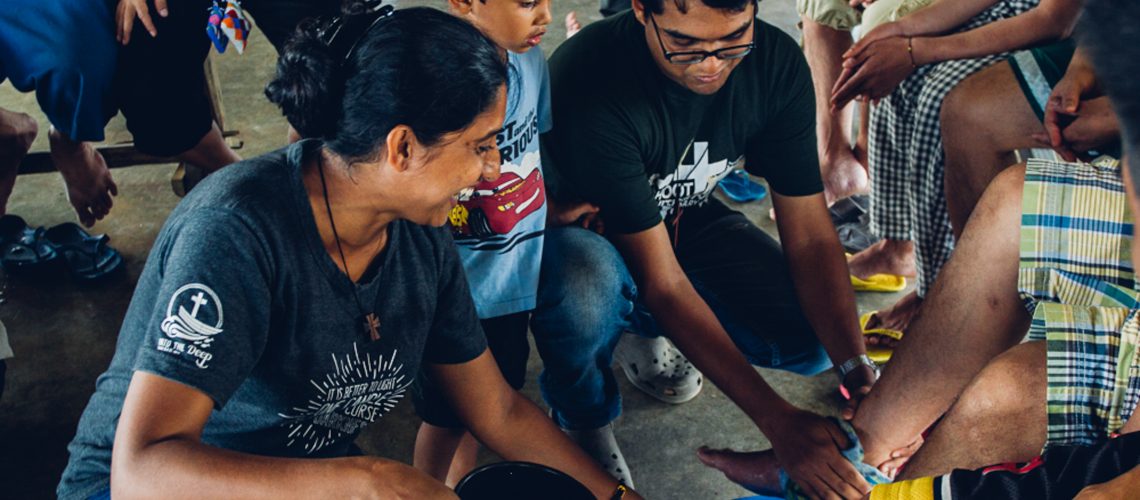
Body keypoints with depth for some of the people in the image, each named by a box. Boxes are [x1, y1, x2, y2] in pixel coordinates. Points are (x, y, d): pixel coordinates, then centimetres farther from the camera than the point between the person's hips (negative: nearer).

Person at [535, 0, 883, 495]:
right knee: (588, 289, -41)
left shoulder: (777, 62, -20)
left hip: (683, 221, 5)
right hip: (578, 228, -4)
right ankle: (584, 425, -6)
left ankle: (651, 334, 11)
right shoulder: (591, 82, -36)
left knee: (813, 338, -18)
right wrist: (777, 419, -39)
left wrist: (856, 368, -30)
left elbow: (810, 236, -15)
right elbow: (662, 282, -35)